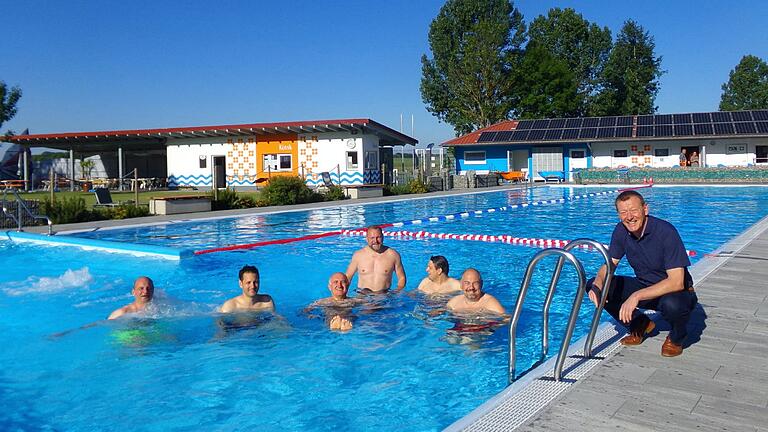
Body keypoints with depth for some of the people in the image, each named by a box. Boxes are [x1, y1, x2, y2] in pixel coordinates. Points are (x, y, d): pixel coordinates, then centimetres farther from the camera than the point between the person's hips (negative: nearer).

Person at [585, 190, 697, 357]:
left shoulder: (665, 231, -26)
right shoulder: (621, 230, -8)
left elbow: (676, 282, -31)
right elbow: (609, 265, -1)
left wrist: (637, 296, -39)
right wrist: (598, 283, -24)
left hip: (675, 291, -5)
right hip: (644, 286, 6)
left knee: (672, 304, -41)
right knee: (592, 285, -11)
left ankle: (676, 338, -2)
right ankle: (640, 325, 8)